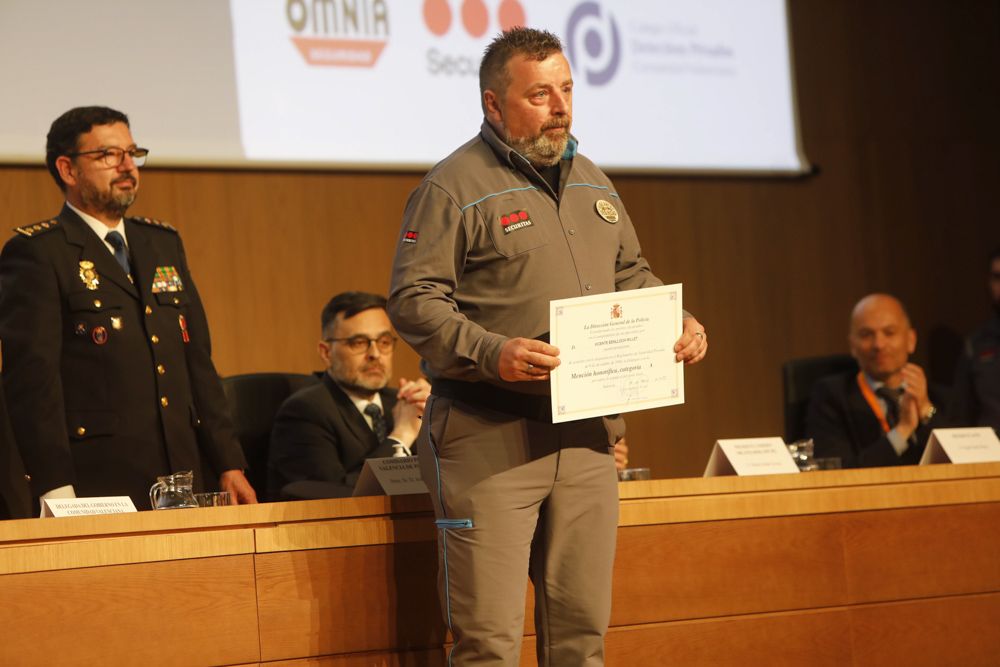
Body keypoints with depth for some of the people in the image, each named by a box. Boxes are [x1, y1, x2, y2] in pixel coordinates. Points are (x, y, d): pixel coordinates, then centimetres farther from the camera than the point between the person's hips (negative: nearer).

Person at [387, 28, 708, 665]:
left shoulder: (592, 182, 17)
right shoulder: (455, 187, -7)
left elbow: (630, 276, 27)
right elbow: (413, 301, -12)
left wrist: (676, 323, 6)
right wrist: (490, 353, -27)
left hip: (586, 439, 7)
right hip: (489, 441, -7)